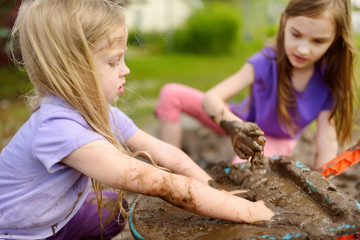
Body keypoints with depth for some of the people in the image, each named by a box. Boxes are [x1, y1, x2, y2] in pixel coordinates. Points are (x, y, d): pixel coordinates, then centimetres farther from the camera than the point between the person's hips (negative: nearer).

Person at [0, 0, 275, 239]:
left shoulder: (101, 112, -9)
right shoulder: (57, 127, -36)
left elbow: (166, 154, -8)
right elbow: (160, 183, -39)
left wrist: (216, 193, -18)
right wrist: (247, 210, -35)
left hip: (54, 217, 7)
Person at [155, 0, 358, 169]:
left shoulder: (328, 84, -22)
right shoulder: (266, 61, -26)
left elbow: (327, 147, -23)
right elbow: (210, 98, -36)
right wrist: (234, 127, -56)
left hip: (277, 142, -1)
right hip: (245, 123, 2)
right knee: (171, 94, -16)